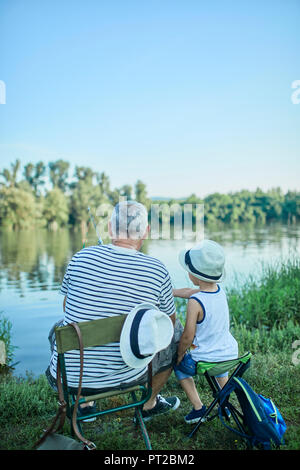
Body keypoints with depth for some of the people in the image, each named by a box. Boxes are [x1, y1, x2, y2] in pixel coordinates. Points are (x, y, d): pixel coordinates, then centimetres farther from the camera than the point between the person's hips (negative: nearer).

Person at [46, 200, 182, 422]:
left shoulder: (82, 257, -8)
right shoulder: (157, 270, -12)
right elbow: (169, 322, 4)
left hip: (68, 376, 2)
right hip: (124, 376, -1)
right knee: (176, 332, 22)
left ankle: (84, 404, 35)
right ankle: (150, 403, 38)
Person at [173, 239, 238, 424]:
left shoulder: (195, 303, -25)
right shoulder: (220, 290, -4)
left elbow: (188, 336, -17)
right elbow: (189, 291, 11)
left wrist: (180, 354, 1)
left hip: (205, 360, -6)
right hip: (231, 355, 7)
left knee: (180, 366, 25)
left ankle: (198, 407, 22)